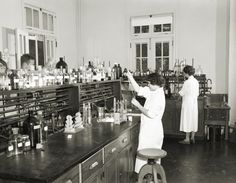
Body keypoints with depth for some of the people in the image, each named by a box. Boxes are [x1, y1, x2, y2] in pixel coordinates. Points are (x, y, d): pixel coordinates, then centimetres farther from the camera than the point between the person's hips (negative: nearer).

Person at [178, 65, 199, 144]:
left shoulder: (187, 82, -17)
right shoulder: (196, 81, 6)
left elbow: (181, 93, -10)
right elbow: (197, 93, 11)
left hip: (188, 104, -7)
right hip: (194, 103, 8)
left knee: (187, 120, -1)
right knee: (193, 120, 12)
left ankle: (187, 139, 6)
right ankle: (192, 138, 20)